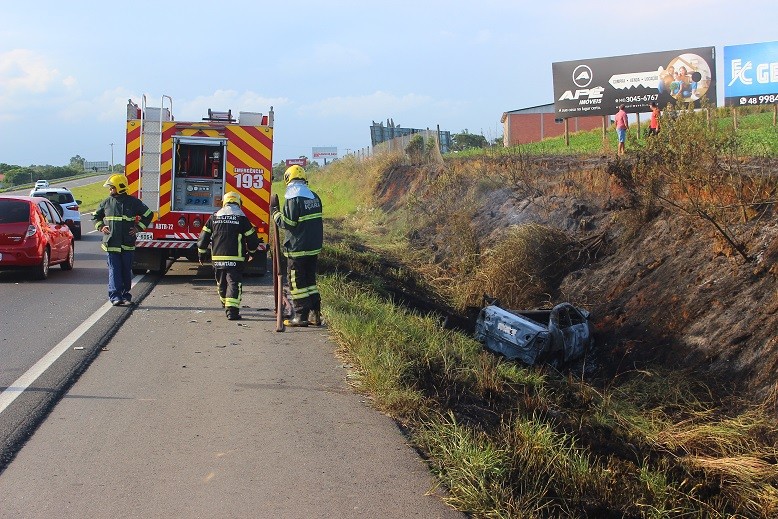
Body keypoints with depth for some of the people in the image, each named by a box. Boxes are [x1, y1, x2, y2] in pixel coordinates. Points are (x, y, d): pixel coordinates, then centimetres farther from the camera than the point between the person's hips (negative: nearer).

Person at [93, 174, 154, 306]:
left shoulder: (133, 202, 1)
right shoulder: (106, 203, 7)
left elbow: (148, 214, 10)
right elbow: (96, 216, 24)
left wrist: (138, 228, 2)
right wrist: (101, 227, 7)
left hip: (128, 244, 0)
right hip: (112, 244, 0)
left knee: (126, 270, 6)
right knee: (114, 270, -5)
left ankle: (125, 295, 15)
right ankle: (115, 296, -9)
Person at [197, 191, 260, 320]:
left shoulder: (214, 217, 7)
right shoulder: (242, 218, -2)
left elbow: (204, 236, 8)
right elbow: (252, 238, 2)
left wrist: (201, 254, 19)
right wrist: (251, 251, 21)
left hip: (217, 258, 4)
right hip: (235, 259, -4)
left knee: (221, 283, 19)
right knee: (234, 283, -5)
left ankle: (225, 304, 37)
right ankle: (232, 310, -17)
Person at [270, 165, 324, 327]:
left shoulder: (293, 199, -15)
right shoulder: (314, 197, 9)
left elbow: (287, 222, -16)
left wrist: (274, 211, -4)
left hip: (297, 248, -7)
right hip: (314, 247, 8)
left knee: (297, 283, 0)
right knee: (310, 279, 16)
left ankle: (301, 316, 1)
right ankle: (315, 314, 17)